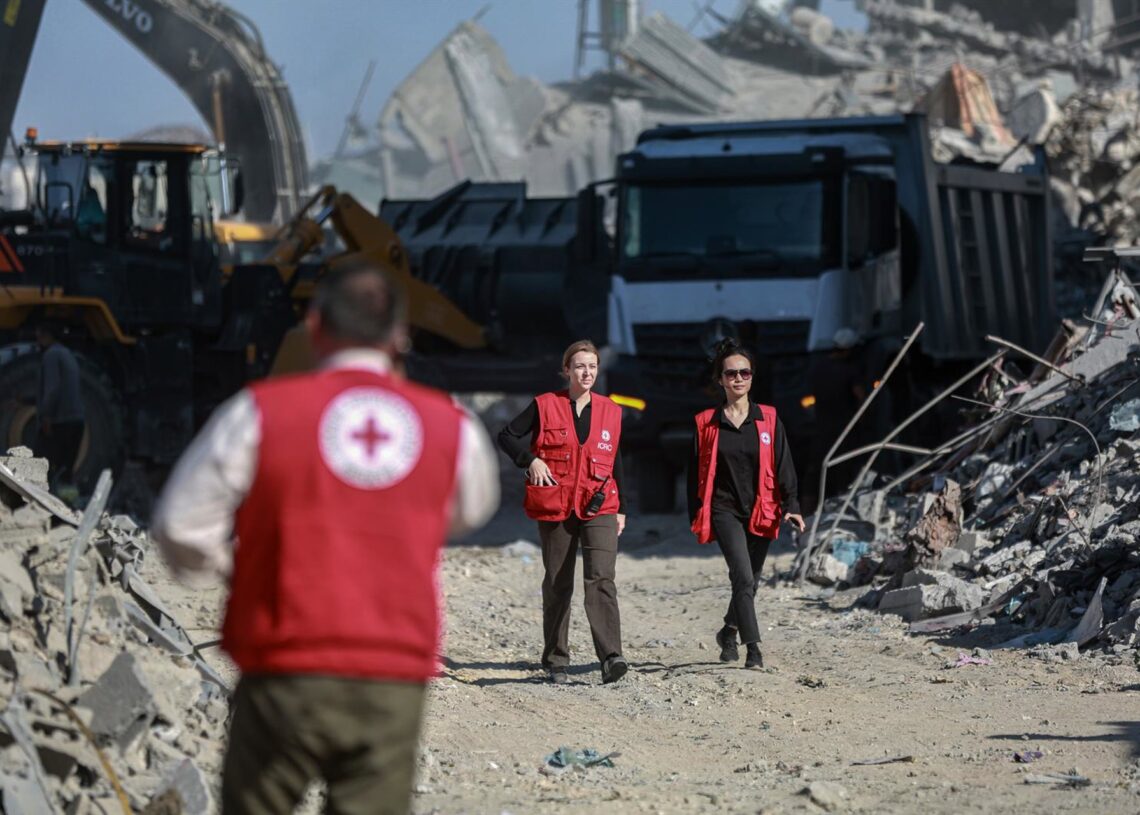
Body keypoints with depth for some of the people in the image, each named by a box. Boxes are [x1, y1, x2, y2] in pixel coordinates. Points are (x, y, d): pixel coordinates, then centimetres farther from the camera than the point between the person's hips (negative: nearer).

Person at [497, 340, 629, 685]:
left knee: (601, 578, -17)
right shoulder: (545, 406, 2)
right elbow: (507, 436, 6)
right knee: (558, 585, 7)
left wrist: (621, 509, 15)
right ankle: (556, 662, 18)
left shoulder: (610, 412, 10)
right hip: (554, 508, 0)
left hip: (599, 509, 0)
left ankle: (611, 657, -27)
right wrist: (530, 460, -11)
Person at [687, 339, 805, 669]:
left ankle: (729, 632, 39)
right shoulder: (706, 424, 2)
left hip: (760, 512, 2)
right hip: (725, 509, -2)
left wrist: (792, 506, -9)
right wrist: (696, 517, 4)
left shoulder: (768, 420, 4)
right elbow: (695, 472, 7)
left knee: (750, 580, 14)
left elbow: (784, 465, 2)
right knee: (743, 576, -18)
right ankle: (753, 649, -21)